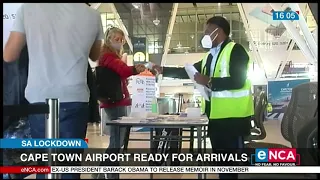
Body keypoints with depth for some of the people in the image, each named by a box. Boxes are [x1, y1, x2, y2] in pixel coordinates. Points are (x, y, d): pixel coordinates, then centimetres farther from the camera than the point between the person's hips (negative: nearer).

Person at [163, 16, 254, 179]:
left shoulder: (235, 50, -9)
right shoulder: (209, 56, 18)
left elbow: (237, 81, -21)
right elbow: (189, 71, 22)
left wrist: (209, 82, -18)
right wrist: (163, 70, 16)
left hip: (233, 117, -8)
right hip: (215, 116, 9)